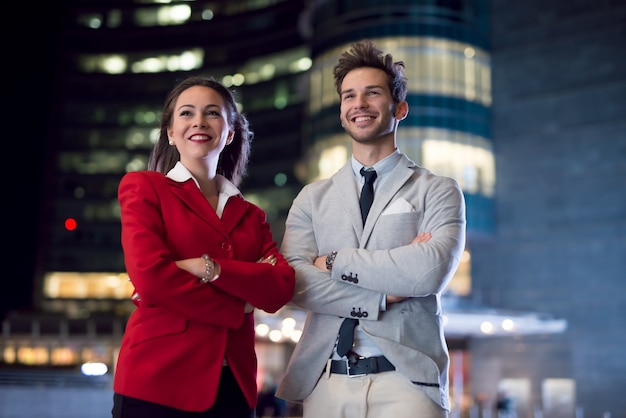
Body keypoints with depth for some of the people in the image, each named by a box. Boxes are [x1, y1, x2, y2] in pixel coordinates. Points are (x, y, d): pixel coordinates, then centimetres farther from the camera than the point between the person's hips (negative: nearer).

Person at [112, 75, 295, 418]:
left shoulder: (251, 215, 14)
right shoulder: (144, 187, 2)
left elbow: (281, 288, -3)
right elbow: (150, 277, -13)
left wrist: (208, 268, -16)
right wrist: (238, 306, -5)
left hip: (233, 385, 5)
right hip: (158, 380, -4)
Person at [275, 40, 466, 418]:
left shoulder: (438, 192, 3)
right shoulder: (312, 199, 10)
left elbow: (430, 271, -15)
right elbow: (294, 282, -4)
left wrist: (336, 262, -7)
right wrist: (385, 295, -13)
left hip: (406, 377, -2)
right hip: (325, 380, 2)